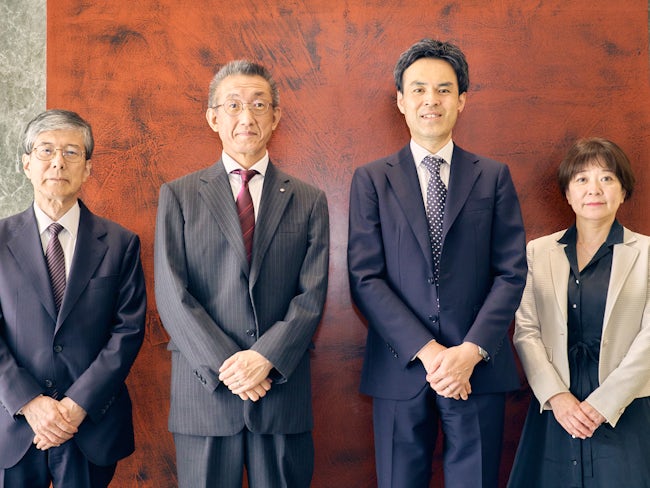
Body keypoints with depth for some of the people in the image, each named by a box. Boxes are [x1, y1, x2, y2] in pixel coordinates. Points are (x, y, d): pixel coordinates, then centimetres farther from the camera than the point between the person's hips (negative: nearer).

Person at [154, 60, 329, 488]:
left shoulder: (309, 201, 8)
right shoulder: (178, 195, 6)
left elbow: (312, 296, 0)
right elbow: (172, 294, -3)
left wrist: (265, 358, -14)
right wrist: (225, 367, -12)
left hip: (284, 392, 1)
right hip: (204, 391, 0)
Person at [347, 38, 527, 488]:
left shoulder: (494, 177, 7)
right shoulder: (371, 179, 4)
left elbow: (511, 273, 1)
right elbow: (365, 277, -3)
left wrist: (471, 351, -12)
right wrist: (427, 351, -12)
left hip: (478, 367, 1)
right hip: (401, 368, 0)